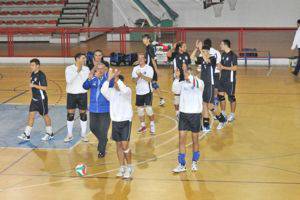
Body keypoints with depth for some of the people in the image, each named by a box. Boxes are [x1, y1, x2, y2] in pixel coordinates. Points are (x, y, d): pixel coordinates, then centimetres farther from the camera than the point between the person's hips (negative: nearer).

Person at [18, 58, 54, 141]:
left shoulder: (41, 75, -18)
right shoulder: (33, 74, 7)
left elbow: (44, 88, -23)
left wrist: (34, 85, -26)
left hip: (41, 99, -8)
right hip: (34, 98, 8)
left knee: (45, 115, 5)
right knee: (31, 115, 3)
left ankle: (50, 134, 21)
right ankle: (26, 135, 3)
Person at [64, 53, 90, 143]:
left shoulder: (86, 69, 0)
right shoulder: (69, 68, -6)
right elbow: (68, 80, -19)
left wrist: (81, 71, -17)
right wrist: (77, 71, -22)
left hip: (82, 94, 1)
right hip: (71, 94, -1)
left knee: (83, 113, 5)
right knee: (70, 114, 2)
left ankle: (83, 134, 16)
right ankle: (69, 135, 13)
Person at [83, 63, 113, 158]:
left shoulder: (108, 77, -9)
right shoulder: (92, 77, 0)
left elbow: (111, 84, -27)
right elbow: (85, 87, -8)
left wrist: (99, 77, -43)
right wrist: (89, 79, -28)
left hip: (105, 110, -4)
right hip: (93, 109, 4)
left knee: (103, 131, -1)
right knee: (93, 128, 16)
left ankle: (102, 151, 14)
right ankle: (102, 140, 43)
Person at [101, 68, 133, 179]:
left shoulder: (127, 91, -8)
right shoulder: (111, 91, 3)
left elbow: (124, 90, -32)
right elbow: (103, 91, -18)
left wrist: (117, 78, -32)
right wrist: (109, 78, -25)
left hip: (125, 121, -5)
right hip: (115, 121, 5)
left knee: (125, 146, -9)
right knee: (118, 145, 10)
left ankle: (129, 167, 7)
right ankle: (122, 168, 20)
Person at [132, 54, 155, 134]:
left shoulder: (149, 68, -7)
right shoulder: (135, 68, 6)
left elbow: (149, 79, -17)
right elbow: (134, 80, 1)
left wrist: (141, 75, -29)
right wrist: (137, 77, -20)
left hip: (147, 91, -4)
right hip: (139, 92, 5)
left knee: (149, 109, -9)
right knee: (140, 109, 8)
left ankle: (152, 125, 6)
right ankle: (143, 126, 20)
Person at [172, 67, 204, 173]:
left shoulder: (199, 82, -4)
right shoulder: (182, 83, 4)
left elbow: (197, 85, -28)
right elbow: (175, 90, -14)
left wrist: (189, 76, -38)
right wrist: (177, 78, -24)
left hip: (195, 114, -2)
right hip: (183, 114, 3)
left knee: (195, 139, 9)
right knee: (181, 139, 0)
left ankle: (194, 162, 27)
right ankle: (181, 165, 6)